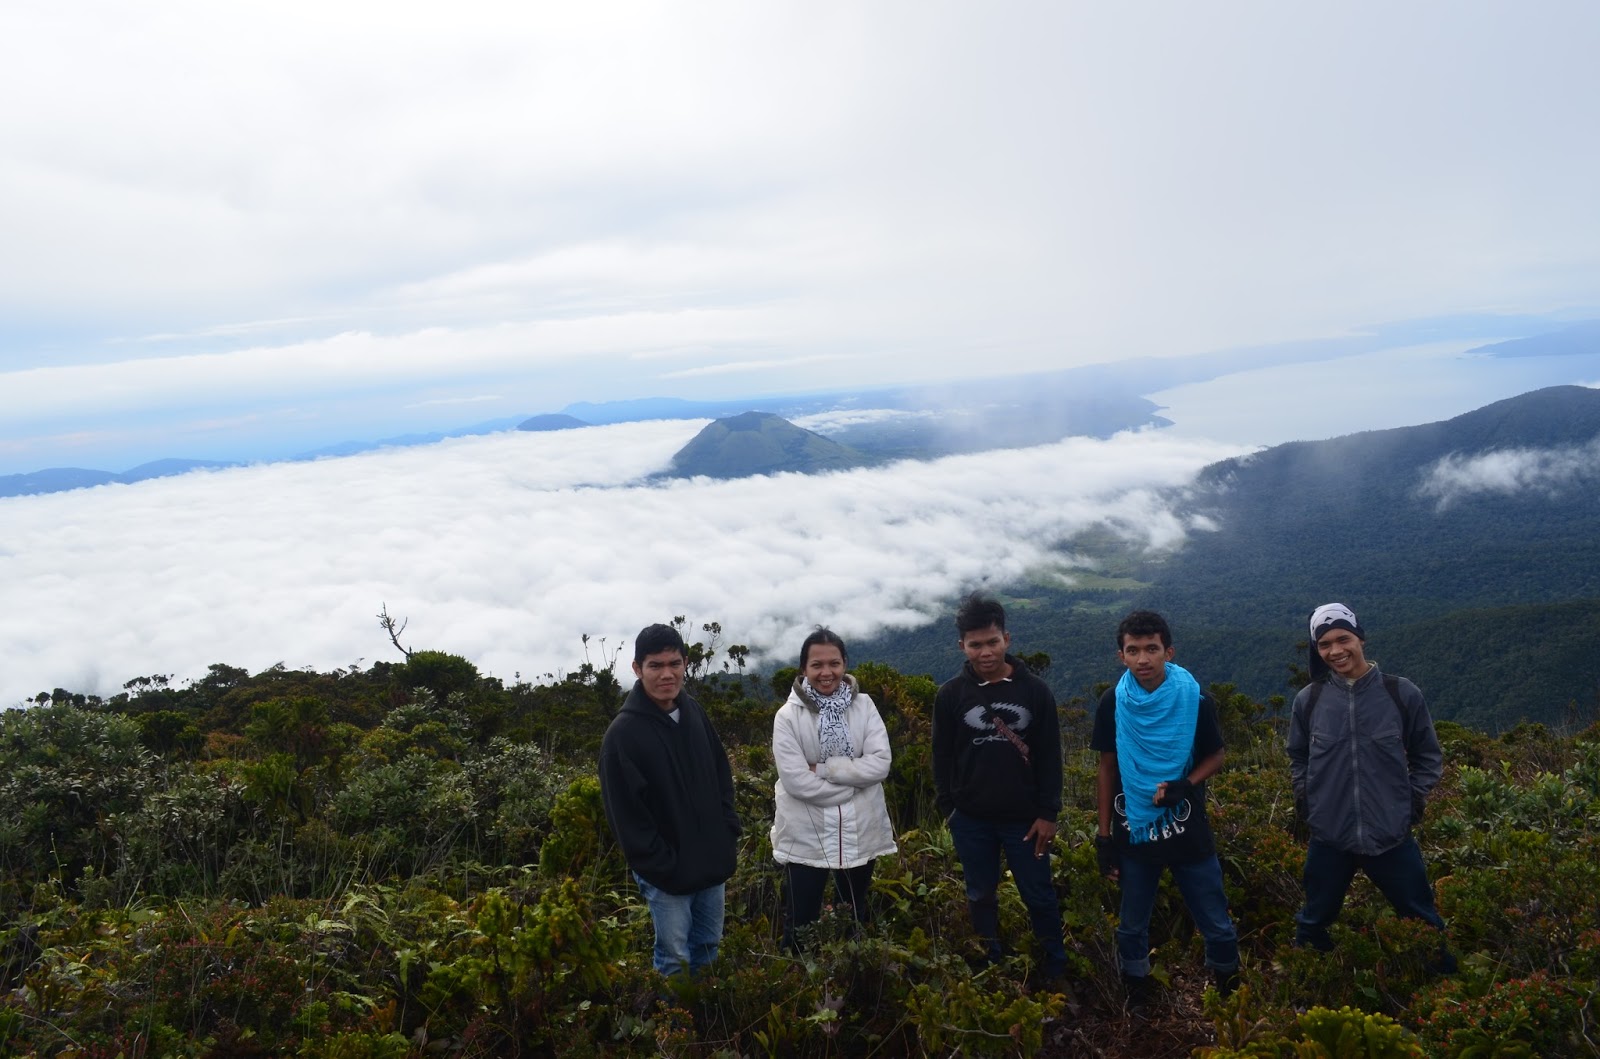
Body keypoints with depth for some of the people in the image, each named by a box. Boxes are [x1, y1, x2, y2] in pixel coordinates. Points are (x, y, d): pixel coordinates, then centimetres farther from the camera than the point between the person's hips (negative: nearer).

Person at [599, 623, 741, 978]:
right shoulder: (623, 733, -19)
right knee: (675, 959, 6)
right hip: (666, 872, -6)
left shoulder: (693, 712, 2)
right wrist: (663, 867, -17)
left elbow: (721, 772, 13)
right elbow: (625, 815, -18)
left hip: (711, 859, 6)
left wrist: (730, 833, 5)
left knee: (709, 946, 20)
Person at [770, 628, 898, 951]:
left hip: (859, 832, 3)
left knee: (857, 916, 21)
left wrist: (824, 769, -18)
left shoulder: (863, 705, -2)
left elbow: (879, 764, -13)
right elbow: (795, 779, -18)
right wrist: (851, 784, -14)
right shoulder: (788, 716, -10)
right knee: (800, 923, 8)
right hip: (805, 835, -3)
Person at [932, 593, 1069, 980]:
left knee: (1040, 897, 8)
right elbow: (942, 758, 3)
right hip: (971, 820, 1)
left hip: (1024, 818, -1)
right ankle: (992, 970, 29)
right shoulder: (951, 694, -3)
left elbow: (1049, 757, -1)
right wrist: (948, 809, 0)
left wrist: (1048, 813, -4)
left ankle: (1056, 971, 24)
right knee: (981, 898, 13)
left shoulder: (1034, 690, -4)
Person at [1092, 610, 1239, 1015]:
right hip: (1134, 831, 1)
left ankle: (1231, 997, 33)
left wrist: (1186, 786, -19)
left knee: (1217, 925, 9)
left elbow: (1215, 757, 1)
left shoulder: (1195, 698, -12)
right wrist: (1104, 835, 2)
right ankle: (1136, 1003, 34)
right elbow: (1107, 766, 1)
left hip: (1188, 831, -1)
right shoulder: (1113, 702, -8)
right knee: (1132, 927, 13)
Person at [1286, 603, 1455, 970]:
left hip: (1392, 834, -1)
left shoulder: (1401, 693, -6)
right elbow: (1298, 757, 15)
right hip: (1329, 836, 1)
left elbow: (1428, 755, 7)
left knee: (1423, 919, 15)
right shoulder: (1308, 700, -2)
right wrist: (1304, 797, 3)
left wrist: (1414, 799, -2)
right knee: (1314, 923, 16)